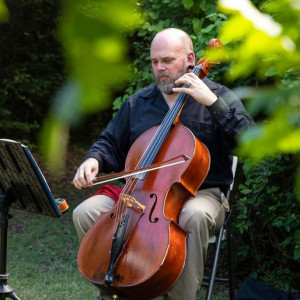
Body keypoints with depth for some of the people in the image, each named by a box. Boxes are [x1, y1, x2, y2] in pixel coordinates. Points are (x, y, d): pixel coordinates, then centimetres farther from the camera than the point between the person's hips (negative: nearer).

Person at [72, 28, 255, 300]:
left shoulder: (218, 97, 2)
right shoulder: (139, 102, 14)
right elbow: (111, 143, 22)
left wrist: (213, 102, -20)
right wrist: (94, 160, -2)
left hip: (200, 193, -4)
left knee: (194, 215, -40)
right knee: (85, 213, -16)